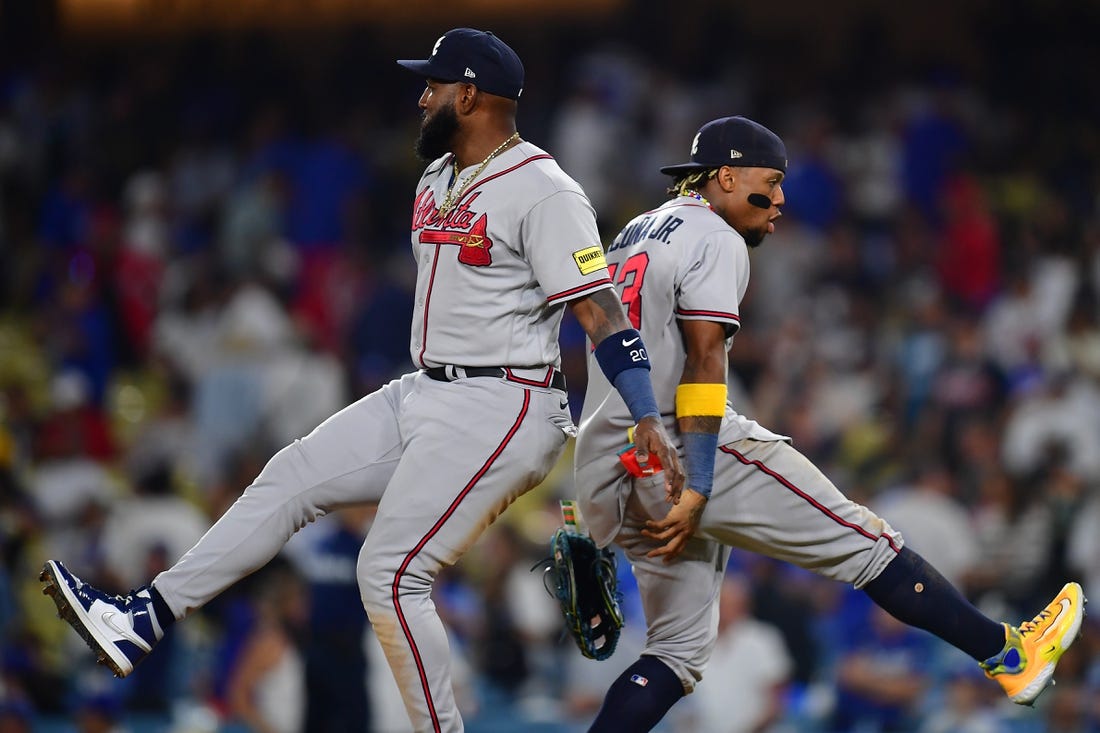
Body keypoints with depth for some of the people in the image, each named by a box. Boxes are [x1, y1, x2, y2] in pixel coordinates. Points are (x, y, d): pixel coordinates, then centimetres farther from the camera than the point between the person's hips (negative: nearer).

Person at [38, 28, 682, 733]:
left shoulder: (544, 191, -15)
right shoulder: (437, 180, 14)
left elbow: (600, 310, -20)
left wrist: (650, 420, -27)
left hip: (498, 410, -9)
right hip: (424, 397, 9)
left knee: (391, 573, -14)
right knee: (293, 476, 7)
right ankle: (143, 621, 9)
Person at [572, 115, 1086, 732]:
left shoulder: (634, 235, 22)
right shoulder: (713, 239, -6)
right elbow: (703, 363, -16)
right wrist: (695, 492, -22)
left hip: (606, 464, 9)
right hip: (685, 454, -9)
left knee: (679, 650, 12)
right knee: (862, 540, 0)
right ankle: (1007, 653, 5)